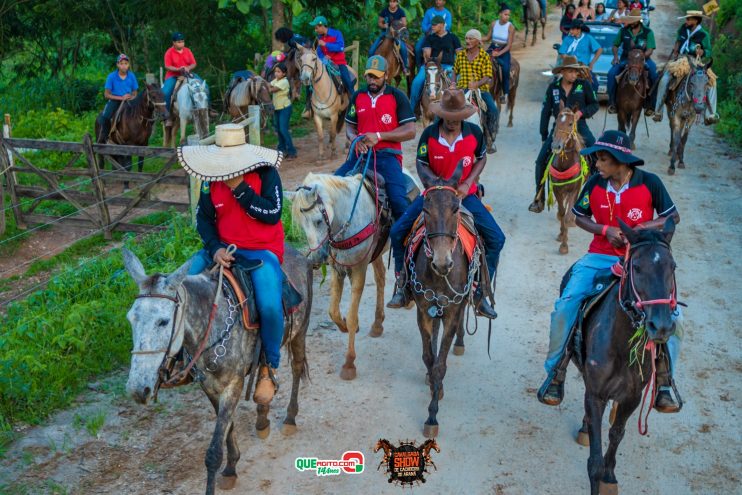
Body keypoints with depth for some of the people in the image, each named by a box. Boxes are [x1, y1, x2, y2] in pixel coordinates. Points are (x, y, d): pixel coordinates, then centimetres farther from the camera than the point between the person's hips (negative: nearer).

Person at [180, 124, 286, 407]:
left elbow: (273, 213, -17)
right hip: (223, 248, 5)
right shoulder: (211, 178, 2)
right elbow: (203, 218, 5)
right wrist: (215, 248, -13)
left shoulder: (265, 172, -9)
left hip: (263, 251, -5)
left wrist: (240, 188, -22)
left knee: (269, 306, -28)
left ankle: (269, 368, -2)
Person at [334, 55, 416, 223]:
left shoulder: (397, 97, 0)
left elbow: (410, 131, -5)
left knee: (399, 201, -22)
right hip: (360, 154, 4)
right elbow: (349, 126, 19)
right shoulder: (357, 96, 13)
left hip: (387, 155, -4)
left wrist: (378, 136, -15)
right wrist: (355, 139, -7)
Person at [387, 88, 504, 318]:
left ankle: (481, 294, 2)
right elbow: (421, 166, -5)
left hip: (465, 195, 0)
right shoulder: (429, 134, -11)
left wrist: (467, 183, -12)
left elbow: (481, 159, 5)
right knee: (397, 232, -13)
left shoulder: (474, 132, -9)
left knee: (496, 239, -13)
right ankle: (402, 286, 5)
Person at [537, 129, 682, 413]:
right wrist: (605, 230, -9)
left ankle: (663, 383, 2)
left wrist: (645, 227, -16)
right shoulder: (595, 184, -2)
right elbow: (580, 217, 10)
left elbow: (673, 217, 3)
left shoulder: (650, 183, -6)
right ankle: (555, 373, -1)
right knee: (565, 305, -19)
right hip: (601, 256, 1)